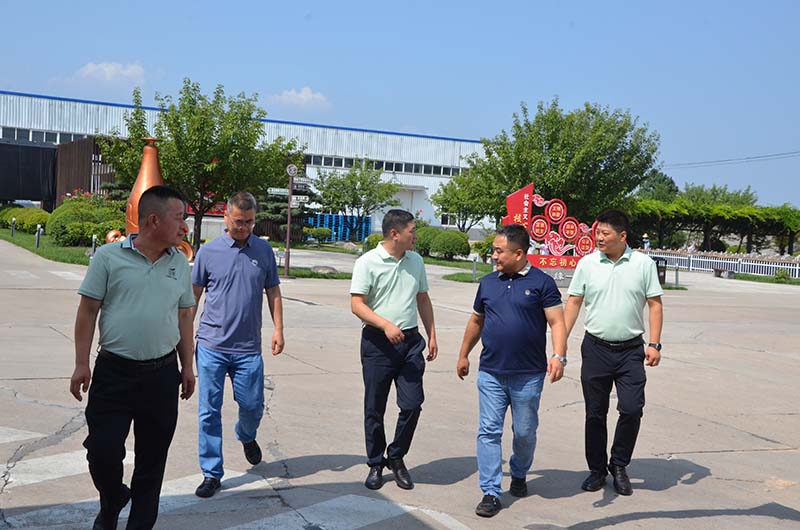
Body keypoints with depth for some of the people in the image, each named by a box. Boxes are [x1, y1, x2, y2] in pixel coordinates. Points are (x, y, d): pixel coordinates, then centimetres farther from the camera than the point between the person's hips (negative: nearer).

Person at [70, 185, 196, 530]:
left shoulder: (179, 263, 7)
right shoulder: (109, 256, -4)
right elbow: (88, 311, -2)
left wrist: (187, 366, 13)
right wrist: (81, 365, -5)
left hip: (162, 375, 3)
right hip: (113, 372, -3)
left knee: (152, 457, 8)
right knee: (103, 450, -1)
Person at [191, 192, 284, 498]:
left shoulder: (264, 251, 5)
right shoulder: (208, 251, 0)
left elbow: (273, 293, 11)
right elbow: (194, 295, 7)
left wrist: (278, 329, 2)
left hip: (248, 348, 1)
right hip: (211, 346, -1)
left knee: (253, 406, 8)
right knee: (209, 411, 1)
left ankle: (246, 437, 42)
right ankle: (212, 473, 13)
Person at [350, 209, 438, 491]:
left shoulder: (415, 261, 10)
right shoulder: (368, 262, -7)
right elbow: (357, 304, -11)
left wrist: (432, 335, 14)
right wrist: (386, 325, -23)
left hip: (411, 341, 4)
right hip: (378, 342, -4)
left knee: (412, 404, -1)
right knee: (374, 409, 6)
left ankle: (396, 458, 20)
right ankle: (376, 464, 23)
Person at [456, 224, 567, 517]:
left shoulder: (541, 283, -5)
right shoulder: (488, 282, 8)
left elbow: (556, 322, -9)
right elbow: (476, 321, 19)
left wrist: (559, 355, -23)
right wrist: (463, 355, 23)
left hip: (528, 375, -3)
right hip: (490, 374, 3)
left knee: (525, 432, 12)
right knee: (489, 432, 0)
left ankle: (519, 475, 38)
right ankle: (490, 493, 6)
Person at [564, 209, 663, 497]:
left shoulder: (644, 264, -1)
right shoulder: (587, 263, 0)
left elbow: (655, 305, 2)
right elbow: (574, 303, 4)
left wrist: (654, 344, -6)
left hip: (631, 350, -1)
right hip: (596, 348, 1)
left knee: (632, 409, -7)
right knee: (595, 413, 7)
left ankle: (619, 465, 16)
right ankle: (597, 469, 23)